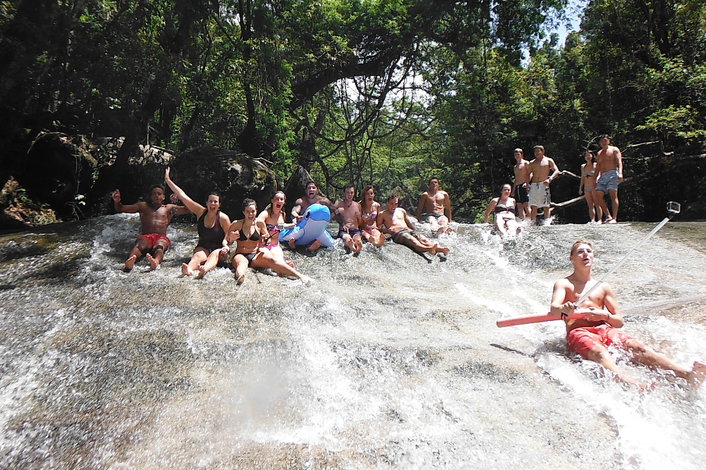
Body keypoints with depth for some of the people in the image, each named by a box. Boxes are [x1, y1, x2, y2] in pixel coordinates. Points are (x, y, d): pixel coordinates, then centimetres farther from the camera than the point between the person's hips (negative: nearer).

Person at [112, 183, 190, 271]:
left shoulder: (169, 208, 26)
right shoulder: (143, 206, 27)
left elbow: (187, 209, 17)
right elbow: (121, 209, 25)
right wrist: (117, 201, 3)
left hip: (162, 238, -1)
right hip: (145, 237, 1)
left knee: (159, 245, -38)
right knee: (141, 244, -37)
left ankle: (156, 261, -72)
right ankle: (129, 262, -67)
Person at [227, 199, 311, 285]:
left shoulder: (259, 223, 4)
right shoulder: (236, 224, 0)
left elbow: (267, 238, 16)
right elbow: (226, 242, 8)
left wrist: (265, 239, -6)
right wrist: (231, 238, -14)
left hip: (256, 255, 0)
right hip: (240, 255, 0)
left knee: (271, 259, -28)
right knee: (242, 263, -37)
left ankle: (299, 275, -42)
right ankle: (240, 276, -72)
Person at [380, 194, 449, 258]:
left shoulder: (401, 211, 30)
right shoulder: (382, 214, 17)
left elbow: (410, 224, 34)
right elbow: (379, 228, 12)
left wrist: (414, 231, 16)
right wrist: (388, 230, -6)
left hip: (408, 230, 5)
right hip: (397, 233, -5)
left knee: (422, 239, -26)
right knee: (412, 240, -37)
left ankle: (439, 249, -50)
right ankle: (428, 249, -66)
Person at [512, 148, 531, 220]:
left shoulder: (526, 163, 1)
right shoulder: (515, 166, 22)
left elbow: (529, 174, -8)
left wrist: (527, 183, -23)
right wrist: (513, 190, 19)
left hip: (524, 186, -8)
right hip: (517, 187, 8)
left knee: (526, 205, -12)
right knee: (519, 206, 4)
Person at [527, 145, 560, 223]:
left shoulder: (548, 160, 7)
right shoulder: (532, 163, 17)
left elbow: (556, 171, -1)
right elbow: (530, 174, 15)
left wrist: (549, 179, -18)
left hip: (544, 185, -3)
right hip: (534, 186, 3)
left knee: (546, 206, -4)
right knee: (533, 206, -1)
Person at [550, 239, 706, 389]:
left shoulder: (603, 287, 21)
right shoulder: (563, 284, 9)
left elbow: (620, 321, 19)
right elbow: (554, 309, -12)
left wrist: (604, 316, -5)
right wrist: (565, 309, -37)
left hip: (604, 330, 5)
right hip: (578, 332, -5)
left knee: (638, 347, -25)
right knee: (599, 353, -37)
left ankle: (687, 374, -44)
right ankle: (636, 387, -63)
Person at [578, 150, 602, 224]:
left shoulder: (596, 165, -2)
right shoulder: (583, 166, 12)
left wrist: (597, 180, -30)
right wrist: (580, 188, 14)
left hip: (594, 187, -5)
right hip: (586, 188, 5)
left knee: (597, 204, -5)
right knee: (590, 205, 2)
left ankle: (599, 220, -4)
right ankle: (592, 220, 1)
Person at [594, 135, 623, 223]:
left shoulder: (614, 149, 6)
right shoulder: (599, 153, 24)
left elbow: (619, 161, -6)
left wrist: (620, 173, -22)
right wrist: (596, 178, 14)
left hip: (612, 174, -6)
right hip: (602, 176, 6)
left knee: (613, 195, -17)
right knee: (598, 195, -5)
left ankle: (614, 218, -22)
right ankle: (608, 216, 0)